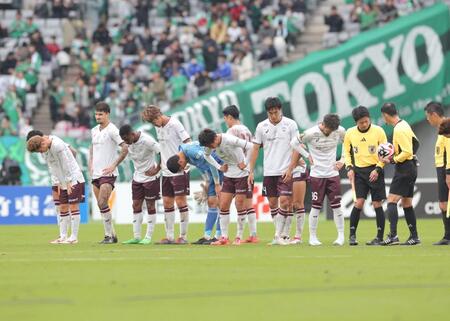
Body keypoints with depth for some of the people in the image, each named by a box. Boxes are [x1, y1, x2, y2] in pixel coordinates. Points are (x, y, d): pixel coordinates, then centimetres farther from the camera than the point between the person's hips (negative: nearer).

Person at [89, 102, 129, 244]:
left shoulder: (111, 130, -11)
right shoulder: (94, 130, 13)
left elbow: (125, 148, -16)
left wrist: (114, 166, -18)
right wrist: (90, 164, 16)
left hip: (108, 173, -8)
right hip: (95, 173, 8)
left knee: (102, 203, -16)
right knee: (101, 205, 8)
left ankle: (109, 235, -10)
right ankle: (112, 235, 16)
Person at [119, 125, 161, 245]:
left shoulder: (146, 140, -22)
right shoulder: (129, 144, -2)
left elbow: (161, 153, -19)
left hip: (151, 177, -7)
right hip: (137, 177, 7)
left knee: (150, 206, 0)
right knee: (136, 206, 4)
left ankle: (148, 237, 4)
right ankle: (136, 237, 7)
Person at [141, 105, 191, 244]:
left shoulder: (175, 124, -11)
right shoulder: (158, 128, 12)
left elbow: (188, 143, -13)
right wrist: (158, 168, 17)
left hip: (179, 171, -8)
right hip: (166, 172, 8)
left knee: (180, 201, -5)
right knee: (167, 202, 6)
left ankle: (183, 236, 0)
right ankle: (170, 236, 11)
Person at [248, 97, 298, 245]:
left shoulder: (290, 124, -4)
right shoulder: (261, 126, 4)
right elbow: (255, 149, 9)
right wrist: (251, 171, 4)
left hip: (285, 172, -4)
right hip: (268, 171, 4)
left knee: (284, 202, -12)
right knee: (272, 203, 6)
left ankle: (279, 236, -10)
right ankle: (279, 234, 16)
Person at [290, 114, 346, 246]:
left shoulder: (340, 131, -3)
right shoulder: (311, 133, -13)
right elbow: (294, 142, -3)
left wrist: (342, 160, 3)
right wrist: (307, 156, -5)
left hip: (333, 174, 2)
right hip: (317, 174, -2)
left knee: (336, 205, -1)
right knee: (316, 206, -1)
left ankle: (341, 236, 6)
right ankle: (312, 237, 8)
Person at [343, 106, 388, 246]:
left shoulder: (378, 131, -6)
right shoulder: (350, 133, 1)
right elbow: (346, 152, 14)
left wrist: (378, 169, -11)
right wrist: (349, 168, 0)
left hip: (375, 171, -1)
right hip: (359, 171, 1)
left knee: (377, 204, -1)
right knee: (358, 203, -10)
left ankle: (380, 237, 7)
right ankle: (352, 235, 0)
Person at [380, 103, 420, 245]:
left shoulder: (399, 130, -19)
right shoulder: (404, 125, 10)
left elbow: (407, 152, -23)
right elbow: (415, 142, 22)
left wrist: (392, 160, -13)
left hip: (404, 168, -10)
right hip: (411, 168, 10)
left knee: (391, 201, -13)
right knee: (407, 203, 14)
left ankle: (393, 235, -23)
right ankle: (414, 236, 15)